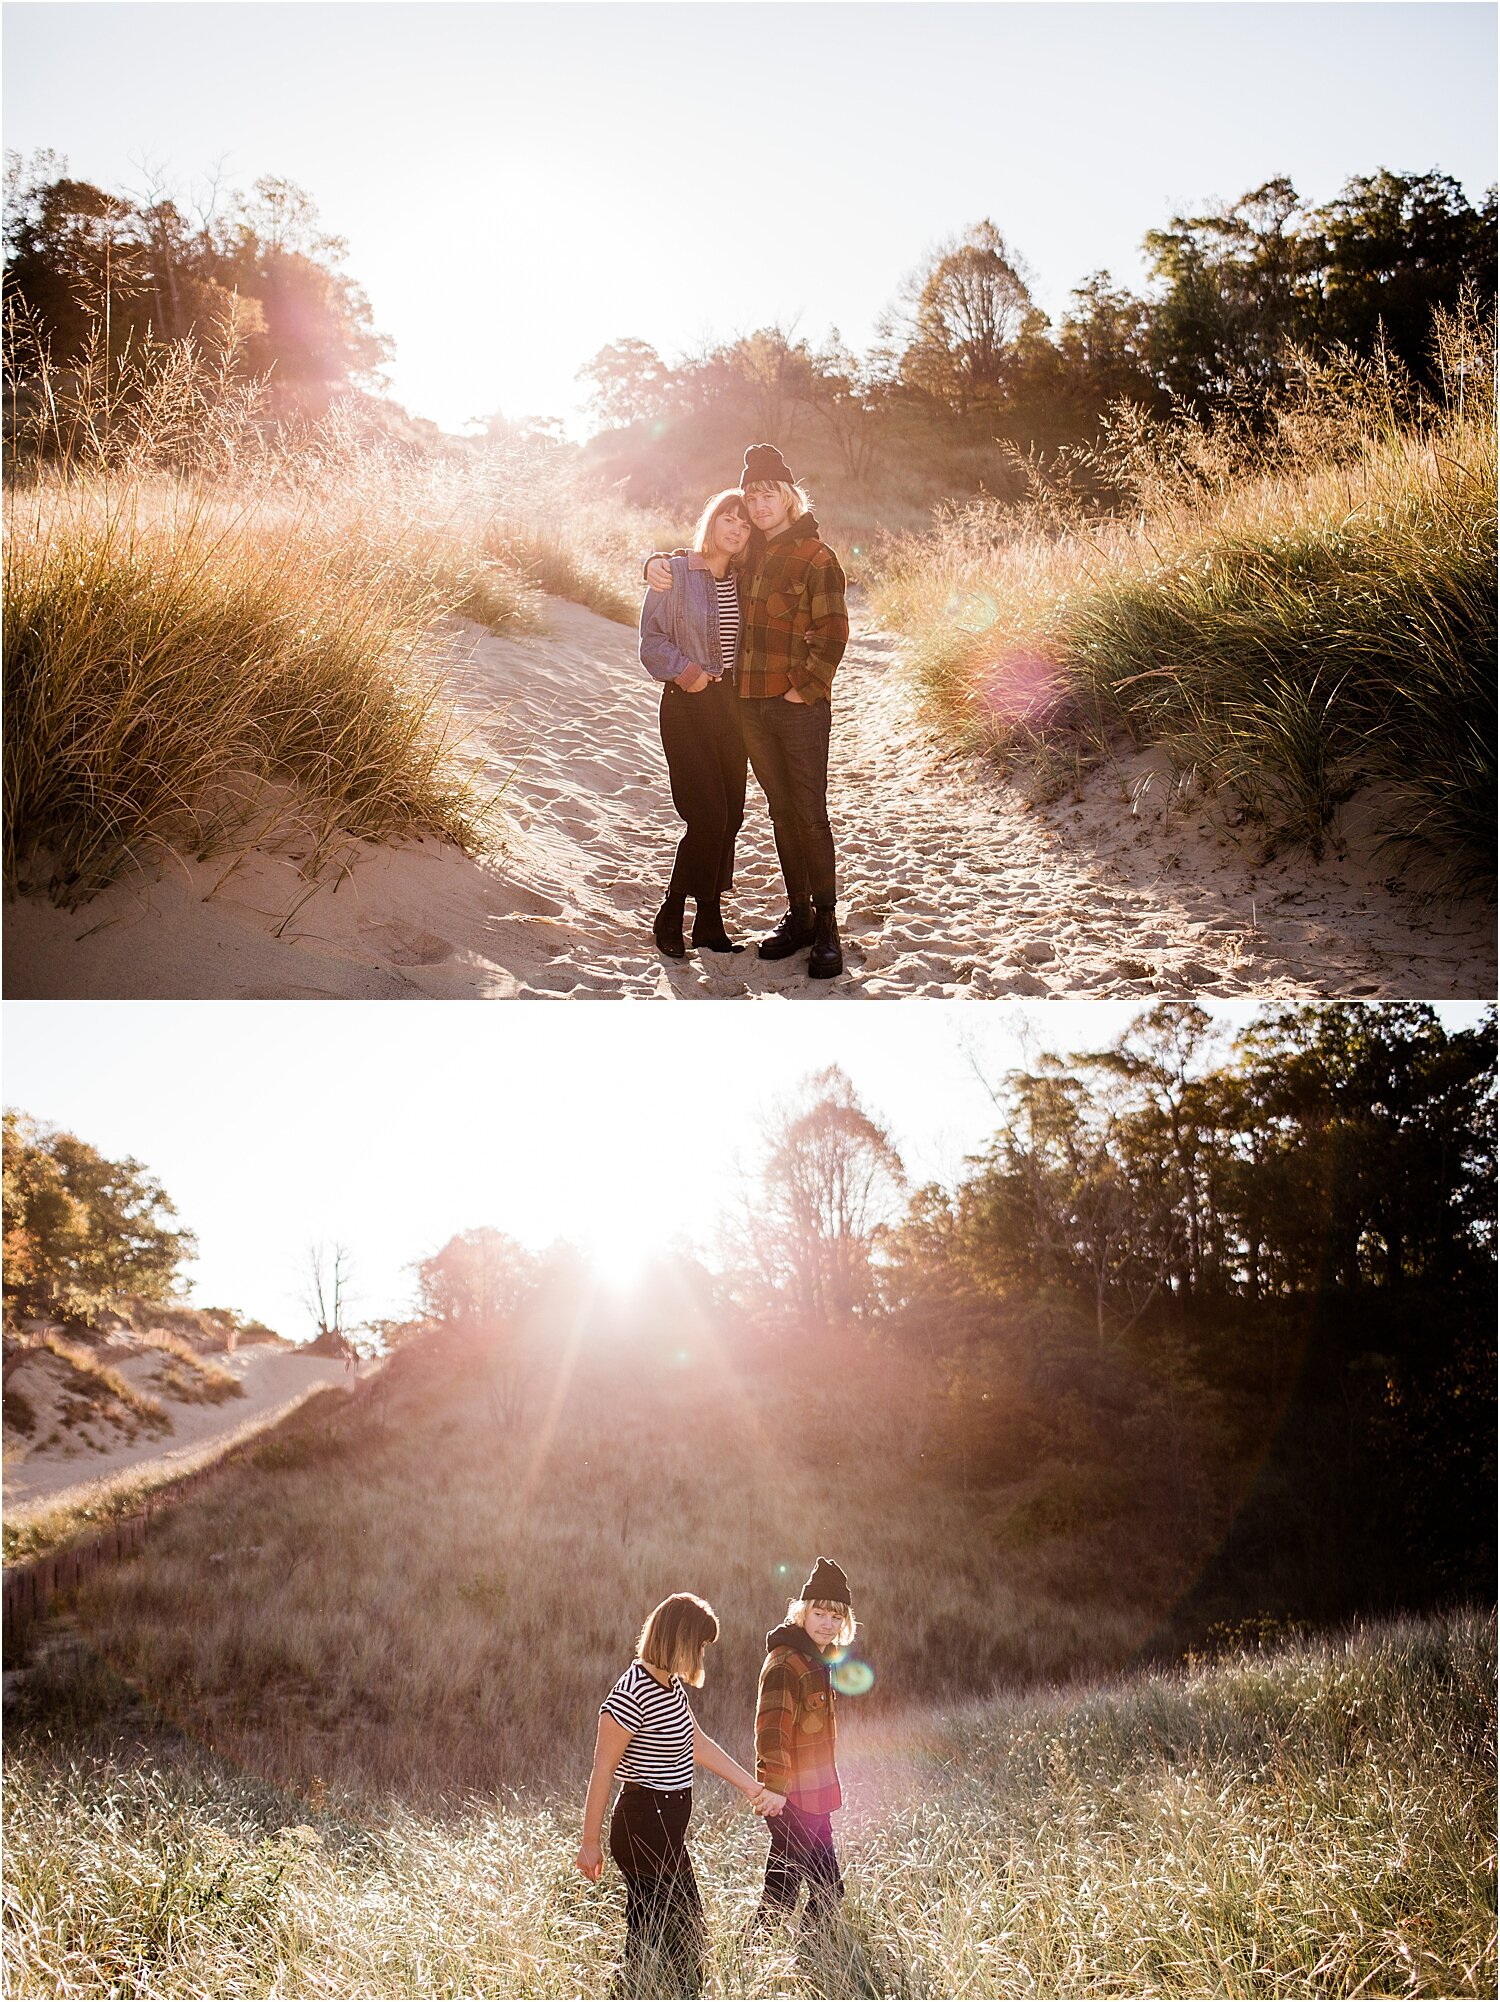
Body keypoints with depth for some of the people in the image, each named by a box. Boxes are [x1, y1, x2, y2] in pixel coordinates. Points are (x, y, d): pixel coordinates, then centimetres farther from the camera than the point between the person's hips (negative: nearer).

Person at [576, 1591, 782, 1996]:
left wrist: (754, 1788, 19)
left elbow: (699, 1745, 19)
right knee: (686, 1941, -1)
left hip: (665, 1828, 9)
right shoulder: (632, 1695, -21)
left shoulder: (670, 1685, 8)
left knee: (643, 1942, 15)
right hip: (646, 1829, -9)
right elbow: (603, 1770, -16)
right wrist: (589, 1843, -11)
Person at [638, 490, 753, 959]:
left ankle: (709, 920, 15)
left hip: (731, 704, 6)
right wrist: (683, 670, -21)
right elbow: (652, 642, -6)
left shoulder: (742, 581, 9)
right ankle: (670, 917, 4)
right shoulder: (676, 573, -6)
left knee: (730, 815, 5)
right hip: (687, 705, -6)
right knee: (708, 816, -12)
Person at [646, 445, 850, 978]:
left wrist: (806, 689, -14)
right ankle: (798, 916, 21)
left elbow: (832, 634, -11)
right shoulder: (746, 554, 11)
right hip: (751, 705, 6)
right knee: (781, 813, 12)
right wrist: (659, 563, 4)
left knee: (810, 815, -4)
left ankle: (826, 927, 2)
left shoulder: (816, 558, -7)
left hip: (800, 707, -6)